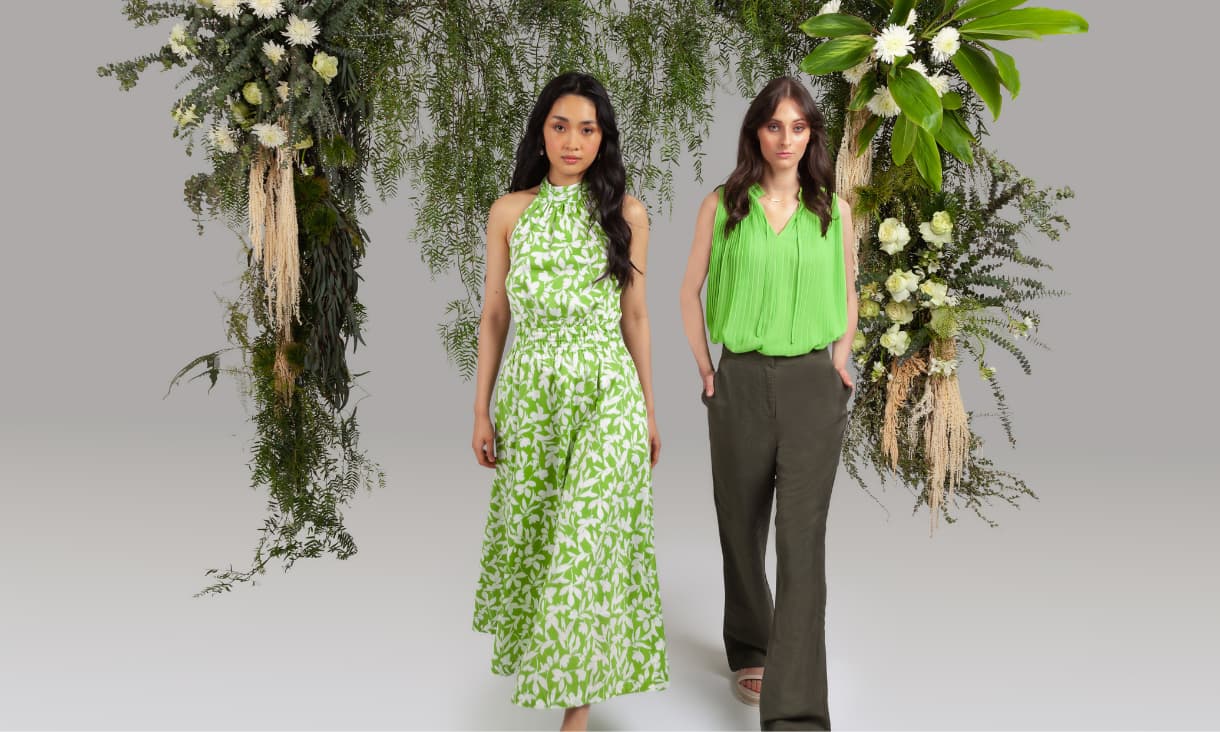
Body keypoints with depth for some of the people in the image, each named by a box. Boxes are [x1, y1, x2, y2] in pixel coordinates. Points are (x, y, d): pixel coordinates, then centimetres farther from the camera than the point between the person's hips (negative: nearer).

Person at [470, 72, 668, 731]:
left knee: (590, 537, -4)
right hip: (529, 387, 1)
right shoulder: (510, 211, 4)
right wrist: (481, 410, 3)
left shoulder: (626, 213, 3)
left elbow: (635, 314, 8)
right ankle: (538, 647, 37)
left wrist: (649, 408, 8)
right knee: (530, 529, 10)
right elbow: (494, 315, 6)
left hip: (606, 388, -1)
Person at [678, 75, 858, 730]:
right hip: (740, 384, 1)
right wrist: (705, 368, 3)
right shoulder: (721, 207, 1)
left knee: (802, 540, -7)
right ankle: (749, 652, 36)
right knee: (742, 528, 13)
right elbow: (691, 292, 9)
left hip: (813, 386, 0)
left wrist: (841, 359, 7)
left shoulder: (833, 209, 4)